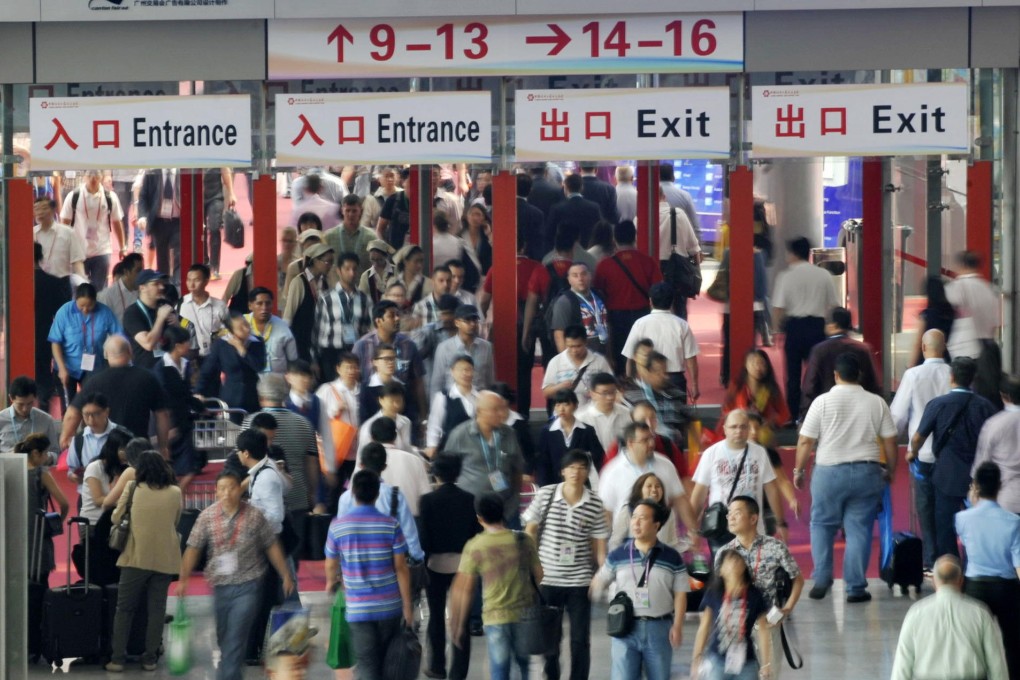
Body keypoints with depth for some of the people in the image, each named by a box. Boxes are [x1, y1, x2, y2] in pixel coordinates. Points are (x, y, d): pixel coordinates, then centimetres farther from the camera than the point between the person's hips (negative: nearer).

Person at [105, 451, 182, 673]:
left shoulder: (133, 489, -3)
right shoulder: (175, 493, 2)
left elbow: (116, 518, 4)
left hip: (137, 557, -1)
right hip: (165, 558, 2)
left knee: (125, 608, 6)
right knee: (157, 608, 8)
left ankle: (117, 658, 2)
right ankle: (150, 658, 7)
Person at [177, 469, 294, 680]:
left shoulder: (254, 516, -4)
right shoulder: (207, 516, -1)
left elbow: (272, 546, 5)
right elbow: (193, 549, 3)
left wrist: (285, 575, 8)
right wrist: (183, 579, -1)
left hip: (247, 585, -3)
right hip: (220, 585, 3)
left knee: (234, 640, -12)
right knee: (223, 640, 13)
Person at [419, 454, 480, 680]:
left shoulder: (428, 500, -9)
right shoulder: (469, 500, -3)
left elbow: (424, 534, -9)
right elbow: (477, 533, -1)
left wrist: (422, 560, 3)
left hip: (436, 562, -1)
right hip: (463, 562, 1)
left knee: (437, 616, 13)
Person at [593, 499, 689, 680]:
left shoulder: (672, 558, 2)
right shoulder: (618, 556, 4)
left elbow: (680, 594, 2)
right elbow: (598, 583, 8)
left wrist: (677, 626, -6)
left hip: (659, 628, 0)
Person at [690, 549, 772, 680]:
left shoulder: (754, 596, -2)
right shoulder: (713, 594, -2)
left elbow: (763, 631, 2)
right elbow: (704, 627, 5)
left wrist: (765, 664, 1)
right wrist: (696, 658, 5)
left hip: (746, 663, 1)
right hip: (717, 660, -1)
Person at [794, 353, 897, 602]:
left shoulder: (823, 402, -5)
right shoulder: (877, 403, 2)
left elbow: (805, 441, -4)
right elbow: (890, 441, 5)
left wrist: (798, 470, 8)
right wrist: (891, 471, 18)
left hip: (829, 472, -1)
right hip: (867, 472, 1)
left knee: (822, 525, 14)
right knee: (859, 530, 4)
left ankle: (821, 580, 9)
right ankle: (856, 588, 3)